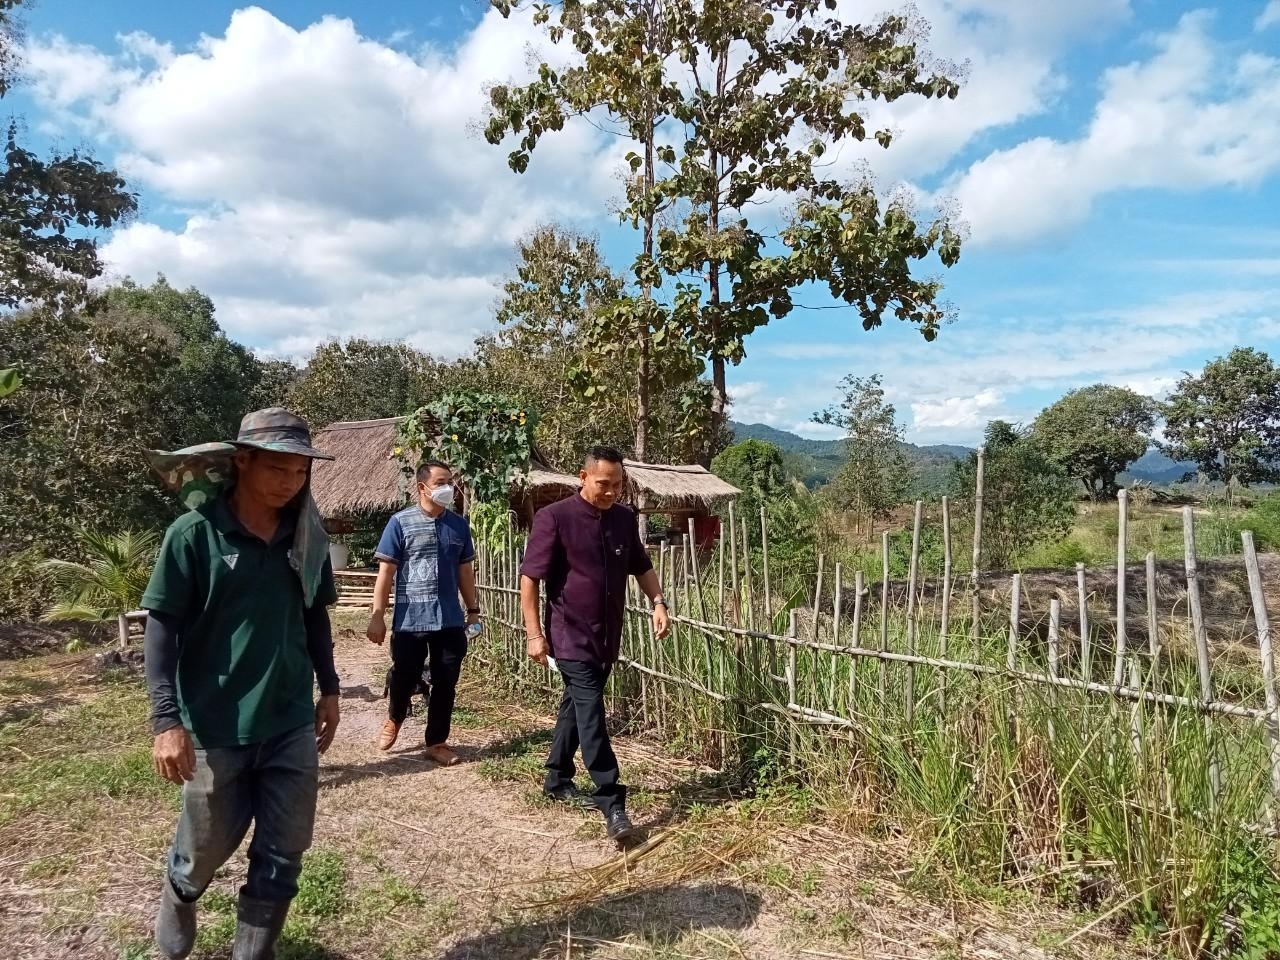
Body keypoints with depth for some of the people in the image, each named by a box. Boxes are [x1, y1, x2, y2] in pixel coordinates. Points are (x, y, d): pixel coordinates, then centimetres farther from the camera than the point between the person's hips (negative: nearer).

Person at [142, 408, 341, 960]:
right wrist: (167, 718, -15)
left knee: (282, 855, 9)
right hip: (214, 726, -3)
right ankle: (176, 904, 52)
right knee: (207, 848, 18)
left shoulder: (306, 536, 0)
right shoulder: (194, 533, -13)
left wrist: (329, 688, 13)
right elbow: (161, 626, -10)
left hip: (291, 723, 3)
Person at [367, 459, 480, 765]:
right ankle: (394, 719, 40)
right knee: (404, 679, 9)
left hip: (450, 620, 3)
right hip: (410, 620, -3)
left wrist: (474, 609, 12)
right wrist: (377, 616, -9)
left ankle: (437, 742, 23)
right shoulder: (401, 522, -5)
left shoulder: (459, 525, 6)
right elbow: (385, 572, -5)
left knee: (445, 683, 7)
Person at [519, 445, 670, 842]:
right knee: (591, 717, -8)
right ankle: (612, 804, -4)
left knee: (577, 707, 19)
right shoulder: (554, 518, -13)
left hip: (607, 638, 6)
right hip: (571, 638, -6)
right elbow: (530, 578, -12)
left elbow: (642, 567, 18)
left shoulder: (625, 519, 4)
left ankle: (558, 779, 35)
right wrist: (534, 634, -15)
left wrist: (658, 603, 3)